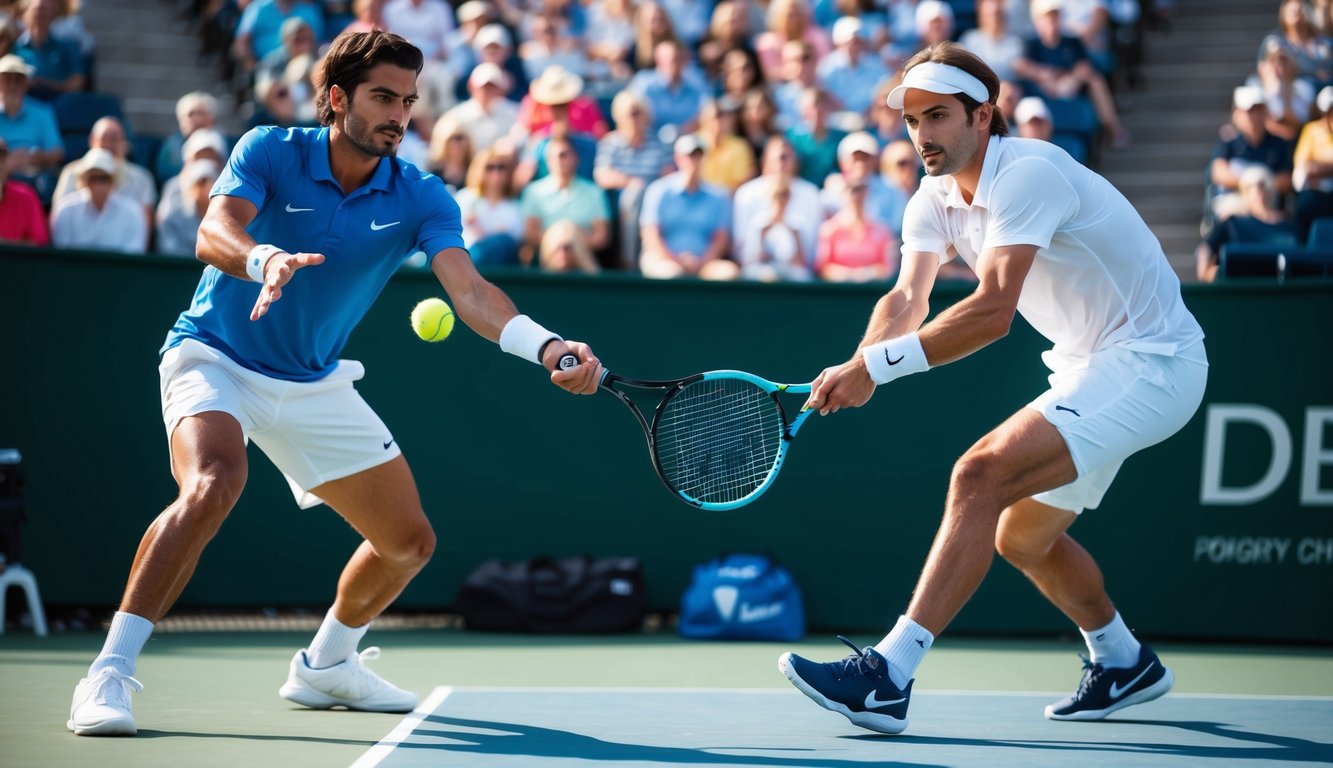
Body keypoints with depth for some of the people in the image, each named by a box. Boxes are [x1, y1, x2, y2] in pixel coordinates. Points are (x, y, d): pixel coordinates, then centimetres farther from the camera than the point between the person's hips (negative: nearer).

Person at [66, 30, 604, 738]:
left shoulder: (420, 199, -9)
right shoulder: (270, 152, -15)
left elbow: (470, 292, -23)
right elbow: (214, 234, -30)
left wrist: (548, 347, -42)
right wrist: (264, 259, -54)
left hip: (315, 384, 5)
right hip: (216, 356, -5)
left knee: (409, 541, 7)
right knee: (213, 482, -35)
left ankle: (325, 666, 34)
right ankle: (110, 673, -32)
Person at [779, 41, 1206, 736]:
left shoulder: (1027, 175, -23)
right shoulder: (934, 200, 4)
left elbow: (994, 311, -35)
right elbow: (906, 299, -9)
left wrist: (874, 366, -37)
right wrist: (858, 372, -29)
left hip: (1150, 363, -10)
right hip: (1090, 366, 10)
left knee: (982, 475, -25)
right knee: (1022, 538, 18)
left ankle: (889, 676, -31)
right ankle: (1124, 664, 42)